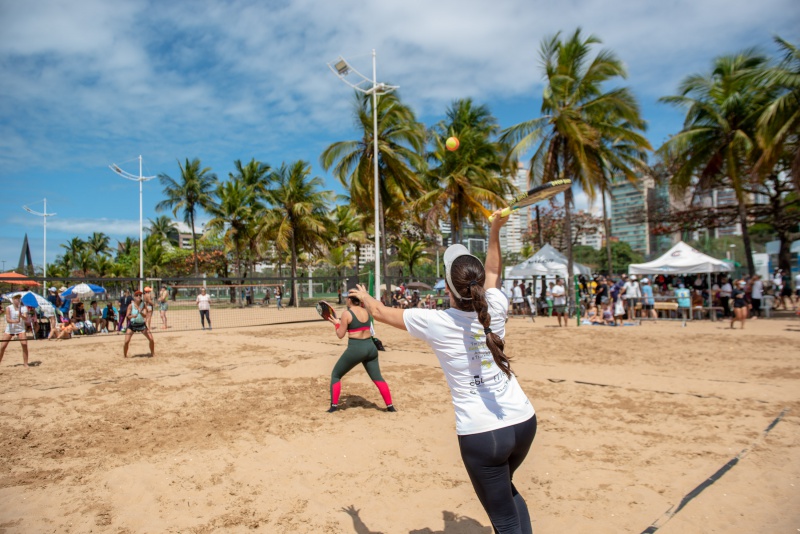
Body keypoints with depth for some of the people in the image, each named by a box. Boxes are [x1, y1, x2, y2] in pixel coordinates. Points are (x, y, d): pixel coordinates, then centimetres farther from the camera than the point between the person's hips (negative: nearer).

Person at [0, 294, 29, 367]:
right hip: (9, 329, 0)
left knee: (24, 344, -14)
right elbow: (8, 320, -17)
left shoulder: (24, 308, -4)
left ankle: (25, 363, -7)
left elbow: (25, 318, -18)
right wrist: (15, 321, -38)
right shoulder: (8, 308, -7)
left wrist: (21, 316, -40)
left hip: (20, 329, 0)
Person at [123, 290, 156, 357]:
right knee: (126, 341, -10)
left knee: (151, 339, -4)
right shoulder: (131, 305, -11)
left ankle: (152, 354, 16)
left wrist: (141, 312, -37)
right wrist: (132, 316, -37)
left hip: (142, 324, 1)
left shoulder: (143, 305, -8)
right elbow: (127, 315, -15)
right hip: (132, 324, -1)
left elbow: (145, 316, -16)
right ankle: (125, 356, 12)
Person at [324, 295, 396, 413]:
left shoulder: (346, 313, -9)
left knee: (335, 375, 14)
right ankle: (390, 406, 14)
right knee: (377, 378, 14)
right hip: (370, 347, 5)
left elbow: (341, 335, -5)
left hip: (355, 349, -5)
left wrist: (336, 323, 11)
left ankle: (334, 406, 13)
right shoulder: (367, 312, 8)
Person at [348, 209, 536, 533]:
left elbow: (380, 312, 5)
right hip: (524, 422, 5)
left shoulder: (436, 322, -12)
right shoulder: (495, 309, -2)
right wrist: (495, 231, 29)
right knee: (506, 490, 33)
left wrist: (364, 296, 25)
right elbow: (493, 272, 21)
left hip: (481, 433, -5)